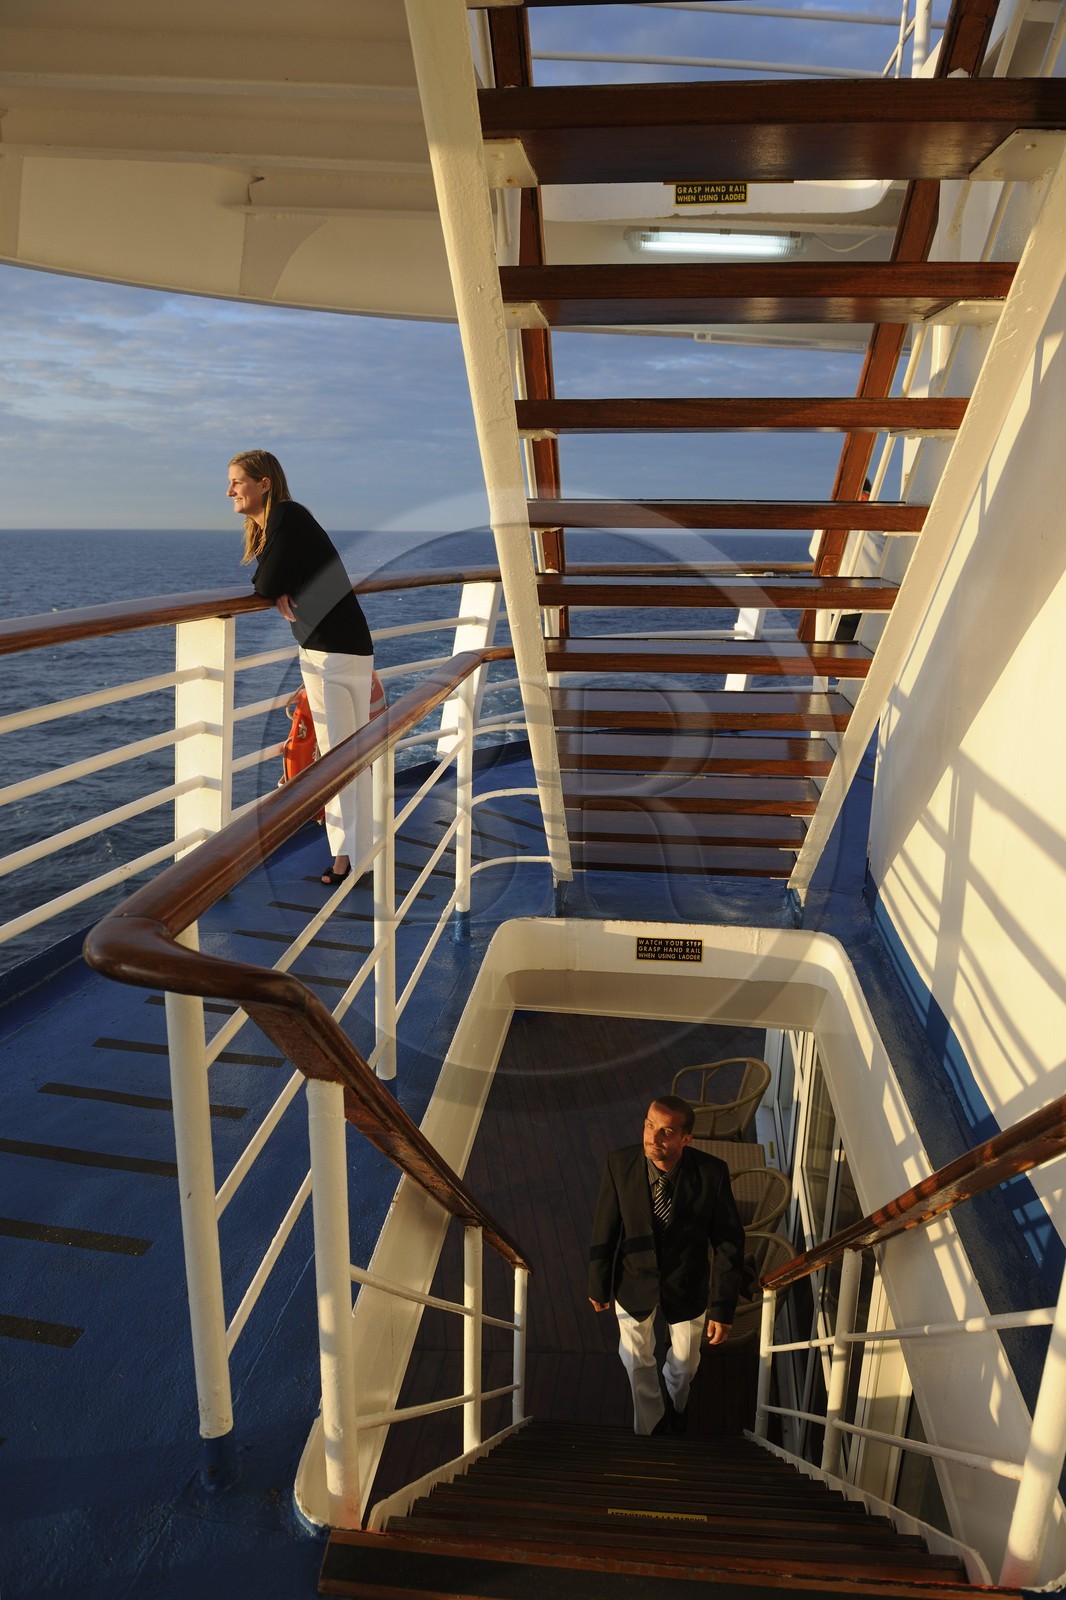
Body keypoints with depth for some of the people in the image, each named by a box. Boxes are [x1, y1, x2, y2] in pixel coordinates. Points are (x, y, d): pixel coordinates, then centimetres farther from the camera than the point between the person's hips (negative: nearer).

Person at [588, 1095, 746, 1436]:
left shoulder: (712, 1172, -30)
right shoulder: (619, 1164, -27)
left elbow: (729, 1241, -17)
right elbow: (605, 1228, -12)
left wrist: (723, 1307, -14)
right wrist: (598, 1284, 0)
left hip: (687, 1284, 0)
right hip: (634, 1280, 0)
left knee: (685, 1362, 25)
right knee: (636, 1359, 21)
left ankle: (675, 1401, 63)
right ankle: (650, 1422, 55)